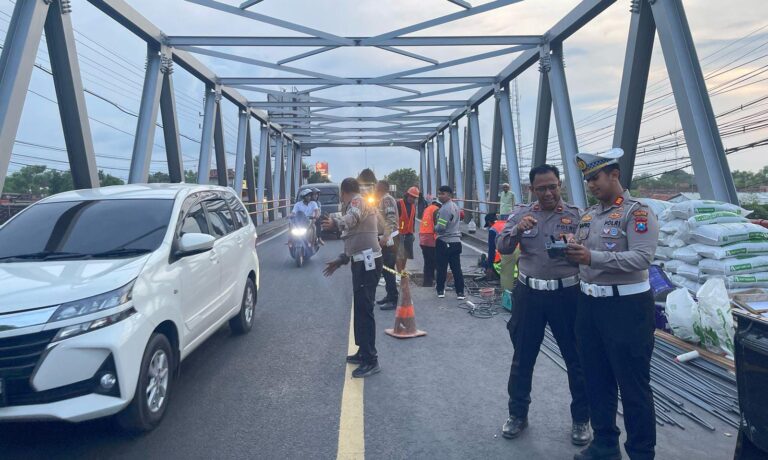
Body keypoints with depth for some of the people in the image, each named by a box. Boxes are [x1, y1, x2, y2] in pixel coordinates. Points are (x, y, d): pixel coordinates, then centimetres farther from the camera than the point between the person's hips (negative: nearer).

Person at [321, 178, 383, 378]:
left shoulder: (357, 202, -9)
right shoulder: (356, 206, 23)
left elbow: (352, 218, -34)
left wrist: (336, 223, -51)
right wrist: (340, 260, 28)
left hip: (367, 262, -11)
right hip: (362, 262, 11)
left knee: (364, 310, -10)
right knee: (360, 308, 16)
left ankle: (371, 360, -6)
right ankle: (364, 352, 27)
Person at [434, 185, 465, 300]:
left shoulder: (445, 208, -16)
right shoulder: (455, 206, 13)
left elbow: (441, 227, -22)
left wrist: (435, 228, -1)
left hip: (444, 243, -8)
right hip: (456, 242, 8)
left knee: (441, 268, 5)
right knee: (456, 268, 7)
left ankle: (441, 290, 14)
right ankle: (460, 292, 7)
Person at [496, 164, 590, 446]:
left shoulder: (576, 215, 0)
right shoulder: (521, 213, 4)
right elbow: (502, 248, -4)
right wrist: (517, 229, -23)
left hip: (567, 294, -1)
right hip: (529, 294, 1)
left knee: (576, 359, 11)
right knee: (522, 357, 11)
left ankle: (581, 419, 30)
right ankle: (518, 414, 29)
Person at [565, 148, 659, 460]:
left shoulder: (638, 212, -10)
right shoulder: (588, 215, 12)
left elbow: (642, 258, -23)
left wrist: (593, 256, -30)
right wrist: (569, 252, -5)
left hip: (626, 306, -7)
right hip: (588, 304, 7)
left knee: (633, 385, 4)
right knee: (596, 379, 16)